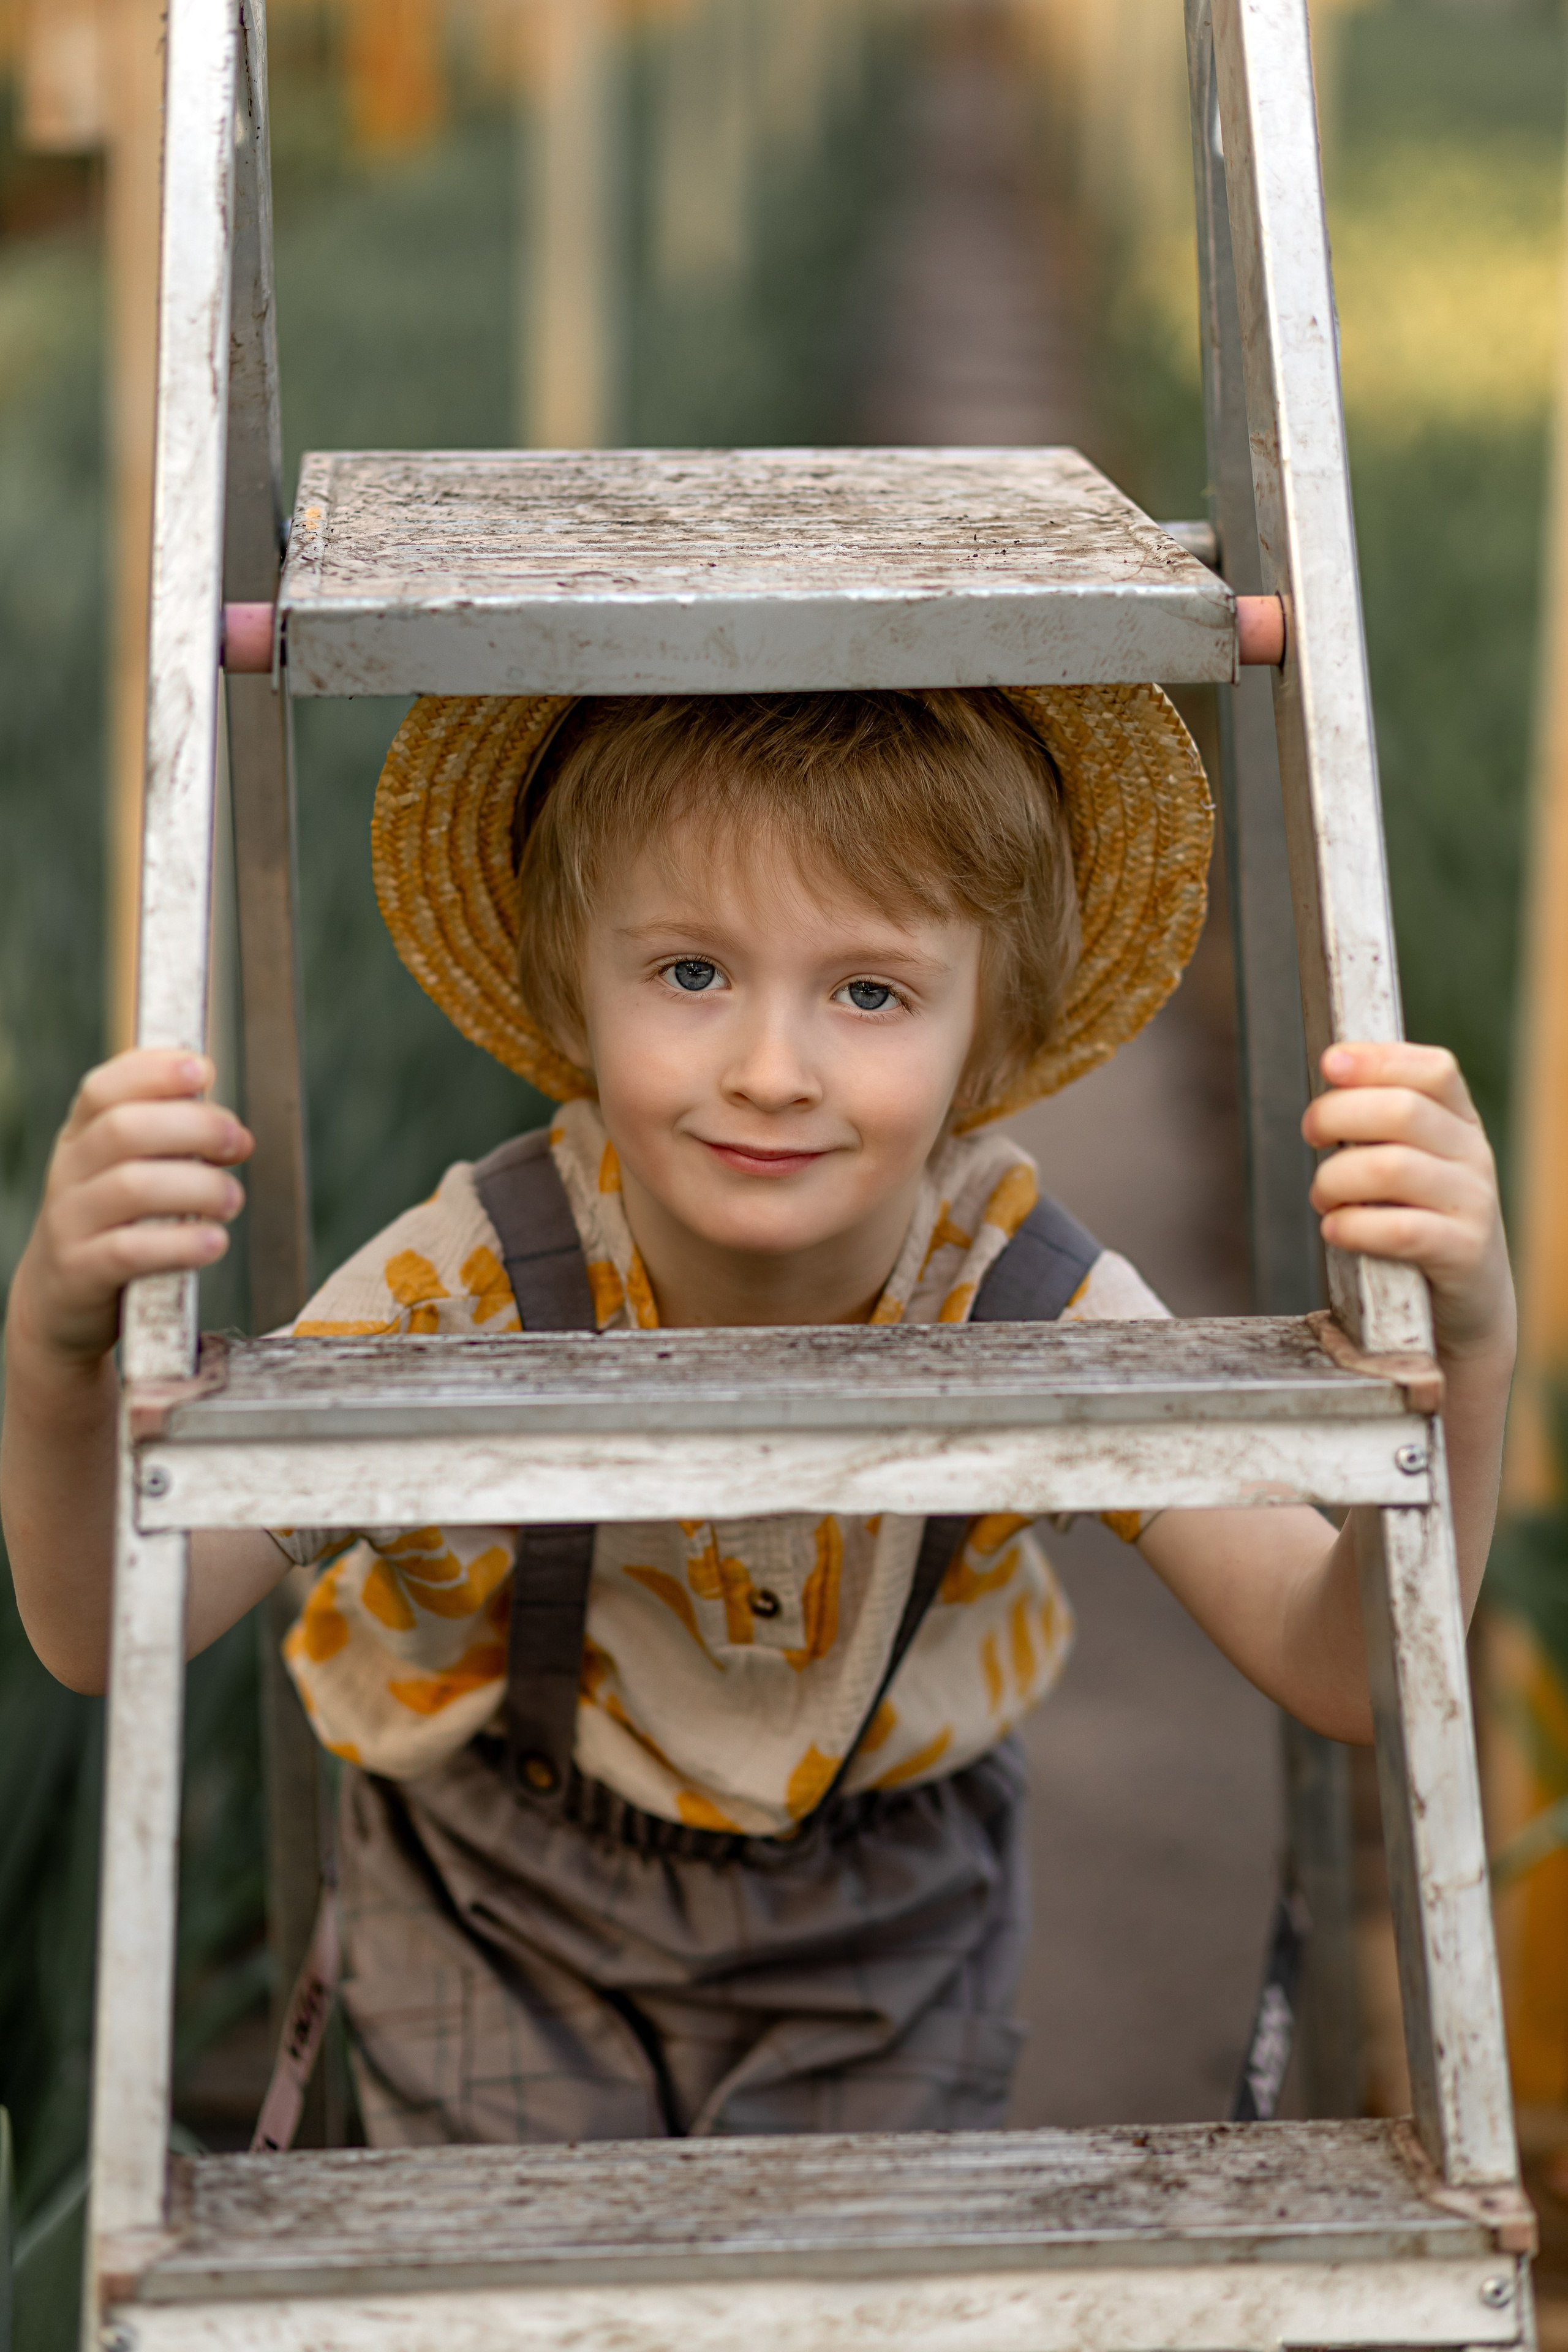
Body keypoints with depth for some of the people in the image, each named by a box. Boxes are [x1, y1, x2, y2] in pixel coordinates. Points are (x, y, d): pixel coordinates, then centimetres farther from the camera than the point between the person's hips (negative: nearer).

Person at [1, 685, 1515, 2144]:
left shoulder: (1028, 1309, -27)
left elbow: (1342, 1669, -28)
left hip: (881, 1907, 1)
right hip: (508, 1902, -1)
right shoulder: (468, 1297, -31)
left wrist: (1463, 1352, -47)